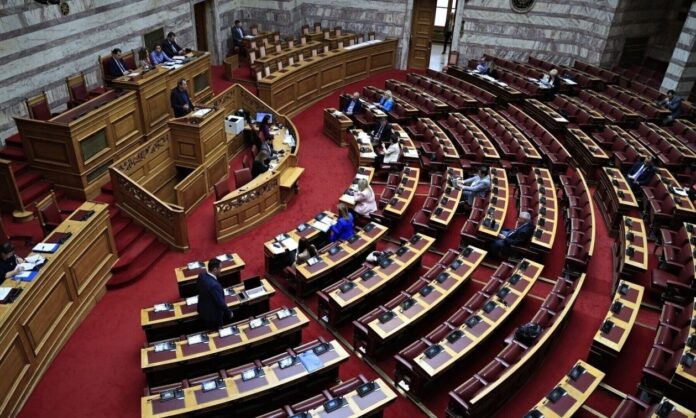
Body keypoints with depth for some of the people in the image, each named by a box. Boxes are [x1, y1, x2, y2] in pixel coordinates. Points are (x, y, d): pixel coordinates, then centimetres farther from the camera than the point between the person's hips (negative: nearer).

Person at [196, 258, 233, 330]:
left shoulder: (201, 275, -14)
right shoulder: (214, 285, -39)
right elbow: (220, 302, -28)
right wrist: (229, 313, -11)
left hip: (202, 310, 8)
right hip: (213, 315, -8)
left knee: (207, 330, 28)